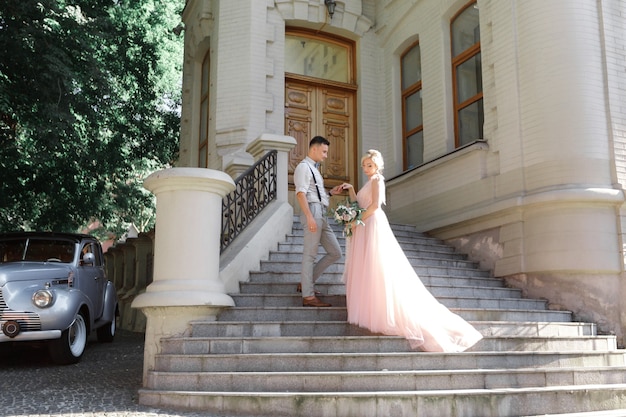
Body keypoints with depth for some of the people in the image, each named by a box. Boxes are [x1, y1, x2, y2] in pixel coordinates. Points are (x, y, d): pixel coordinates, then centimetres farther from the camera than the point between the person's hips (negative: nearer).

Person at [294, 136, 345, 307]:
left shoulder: (313, 169, 26)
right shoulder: (304, 166, -4)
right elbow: (301, 193, -16)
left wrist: (331, 192, 16)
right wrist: (309, 217, -24)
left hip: (322, 215, 10)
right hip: (313, 211, -10)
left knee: (335, 253, 9)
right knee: (310, 254, -6)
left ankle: (306, 282, 17)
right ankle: (308, 296, -3)